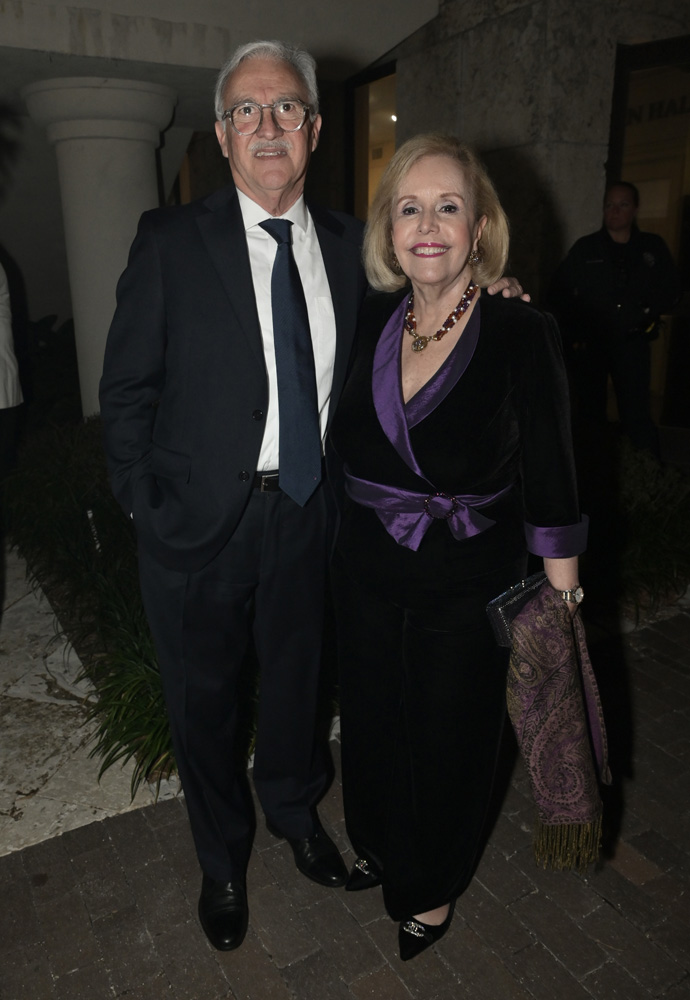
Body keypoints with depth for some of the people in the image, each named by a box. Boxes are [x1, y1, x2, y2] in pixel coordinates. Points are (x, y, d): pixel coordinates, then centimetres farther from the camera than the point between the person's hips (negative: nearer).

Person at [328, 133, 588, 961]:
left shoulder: (522, 333, -17)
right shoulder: (373, 320, -2)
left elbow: (552, 490, -14)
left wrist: (561, 606, -11)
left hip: (469, 588, -4)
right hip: (367, 574, 5)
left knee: (451, 741, 17)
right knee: (373, 725, 23)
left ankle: (432, 888, 48)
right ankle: (380, 845, 55)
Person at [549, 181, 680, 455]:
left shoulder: (653, 247, 7)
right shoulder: (585, 248, 6)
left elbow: (671, 288, 14)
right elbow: (558, 292, 6)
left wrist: (651, 313, -4)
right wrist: (573, 332, -2)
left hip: (632, 343, 0)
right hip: (589, 343, 1)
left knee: (637, 417, -6)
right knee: (591, 413, 8)